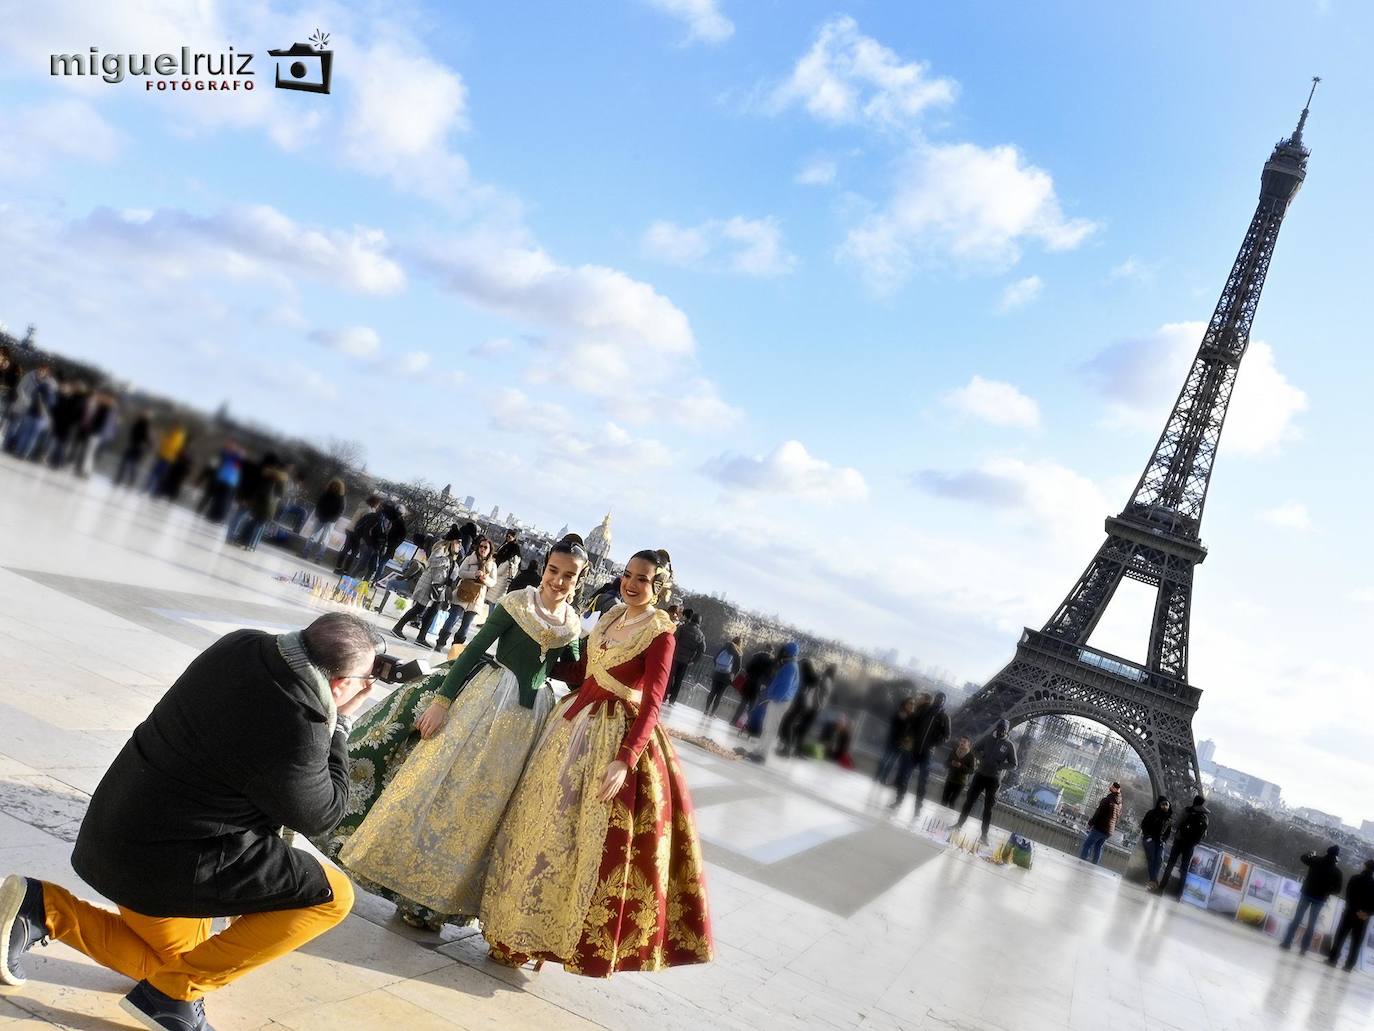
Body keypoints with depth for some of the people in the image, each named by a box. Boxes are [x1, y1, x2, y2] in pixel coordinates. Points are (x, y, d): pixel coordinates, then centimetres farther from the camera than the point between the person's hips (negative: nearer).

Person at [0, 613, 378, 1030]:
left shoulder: (242, 645, -7)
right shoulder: (297, 738, -30)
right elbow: (320, 816, -10)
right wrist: (338, 723, -5)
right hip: (164, 862, -9)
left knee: (175, 962, 29)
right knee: (332, 895, -8)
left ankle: (43, 908, 11)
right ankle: (176, 993, -2)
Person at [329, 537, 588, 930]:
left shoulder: (574, 625, 5)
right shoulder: (516, 603, -8)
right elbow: (474, 650, -10)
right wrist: (442, 700, -16)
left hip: (531, 717, 4)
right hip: (488, 699, -4)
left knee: (480, 804, 8)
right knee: (442, 779, -3)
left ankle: (432, 895, 18)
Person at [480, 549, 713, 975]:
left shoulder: (661, 632, -14)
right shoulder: (612, 616, 8)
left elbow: (651, 705, -19)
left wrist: (624, 761, -27)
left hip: (619, 735, -8)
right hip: (578, 721, 8)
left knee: (596, 834, 0)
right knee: (552, 818, 14)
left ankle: (579, 933, 17)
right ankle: (527, 925, 29)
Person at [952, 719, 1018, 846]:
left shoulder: (1009, 746, -7)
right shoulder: (988, 739, -1)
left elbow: (1013, 765, -5)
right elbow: (975, 749, 10)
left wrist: (998, 764, -20)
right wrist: (981, 757, -10)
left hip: (994, 779, -2)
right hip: (980, 775, 2)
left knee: (988, 807, 4)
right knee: (970, 800, 5)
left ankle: (984, 835, 9)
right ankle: (959, 824, 16)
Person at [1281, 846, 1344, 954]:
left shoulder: (1317, 860, -7)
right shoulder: (1337, 871, -7)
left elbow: (1304, 857, 12)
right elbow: (1337, 890, -5)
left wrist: (1311, 854, 30)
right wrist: (1328, 891, 13)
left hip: (1307, 893, 0)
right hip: (1320, 898, 0)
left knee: (1297, 918, 8)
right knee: (1312, 923, 9)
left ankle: (1287, 942, 6)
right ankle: (1304, 947, 9)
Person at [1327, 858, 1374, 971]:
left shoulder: (1355, 879, -3)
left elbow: (1348, 895, -11)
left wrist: (1356, 910, -11)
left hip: (1350, 912, -1)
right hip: (1364, 917, 1)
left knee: (1340, 936, 6)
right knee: (1356, 942, 7)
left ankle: (1333, 959, 4)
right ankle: (1349, 965, 5)